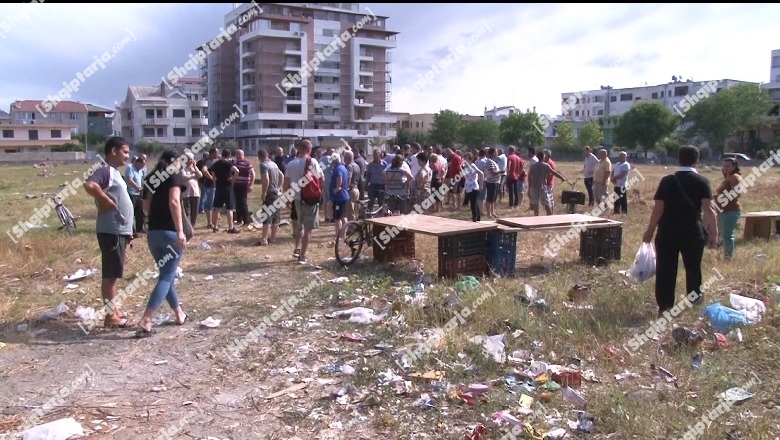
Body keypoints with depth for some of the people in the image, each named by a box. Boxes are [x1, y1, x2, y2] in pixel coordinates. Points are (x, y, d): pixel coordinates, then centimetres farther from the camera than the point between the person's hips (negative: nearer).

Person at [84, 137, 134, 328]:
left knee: (114, 274, 16)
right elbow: (89, 185, -34)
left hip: (120, 230, 10)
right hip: (111, 231, -10)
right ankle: (111, 315, 3)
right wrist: (107, 201, -20)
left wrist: (127, 230, 21)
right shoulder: (105, 171, -13)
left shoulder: (115, 173, 17)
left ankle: (114, 310, 25)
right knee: (110, 274, -3)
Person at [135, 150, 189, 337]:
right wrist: (180, 231, -23)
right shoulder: (175, 175, -3)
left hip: (153, 232, 7)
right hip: (170, 232, -7)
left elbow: (146, 206, 18)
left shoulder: (151, 177, 15)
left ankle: (179, 314, 28)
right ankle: (145, 321, -15)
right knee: (166, 277, -5)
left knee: (166, 274, 18)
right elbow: (174, 201, -19)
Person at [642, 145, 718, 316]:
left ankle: (665, 306, 3)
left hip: (667, 233, 0)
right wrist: (714, 232, -5)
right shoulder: (702, 181, -4)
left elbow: (658, 210, -4)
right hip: (692, 233, 0)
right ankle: (695, 298, 37)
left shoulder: (667, 180, -2)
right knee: (693, 267, 20)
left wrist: (649, 231, 4)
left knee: (665, 270, 3)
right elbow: (708, 209, -11)